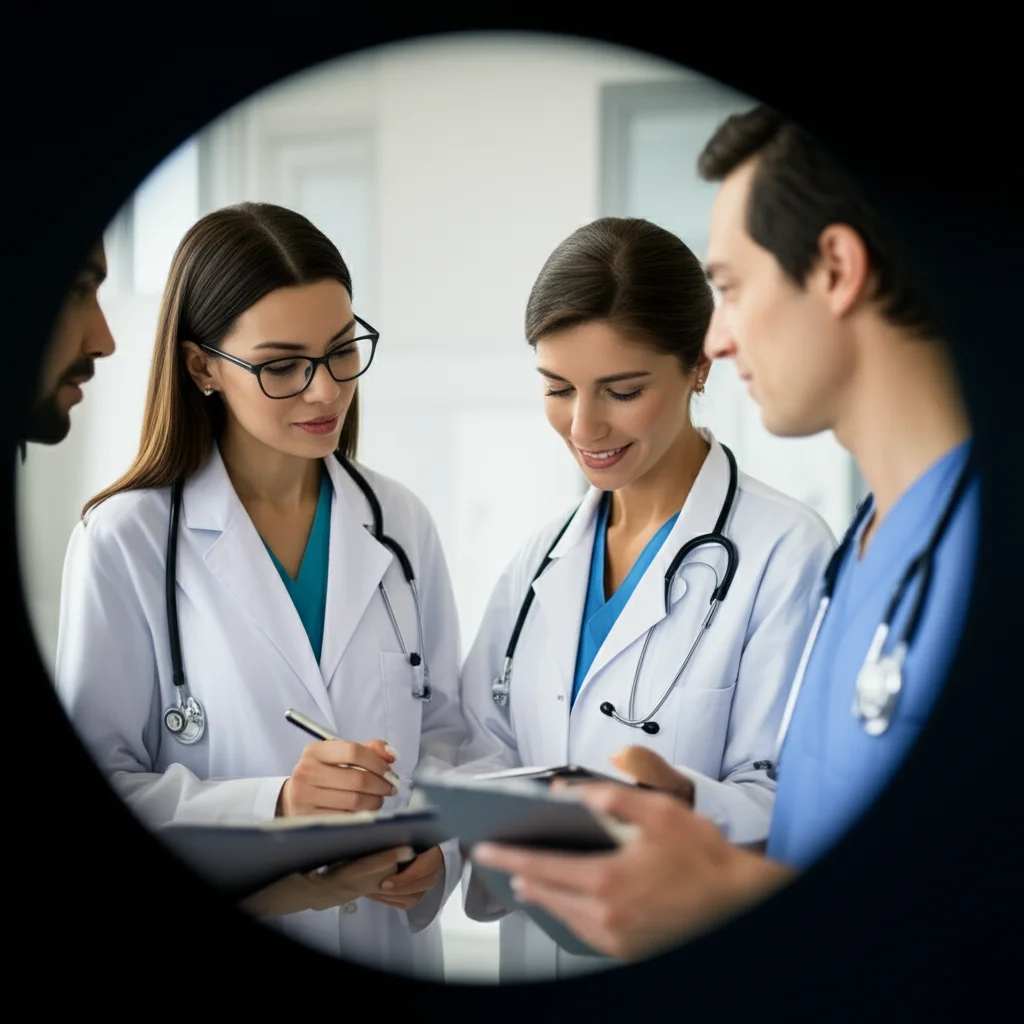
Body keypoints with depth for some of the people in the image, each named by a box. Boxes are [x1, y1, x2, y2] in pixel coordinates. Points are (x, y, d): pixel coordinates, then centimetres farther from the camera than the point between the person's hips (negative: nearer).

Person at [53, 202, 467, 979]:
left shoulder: (400, 526, 1)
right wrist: (272, 804, -26)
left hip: (393, 933, 4)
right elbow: (97, 785, -13)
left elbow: (443, 728, 7)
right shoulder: (126, 541, -12)